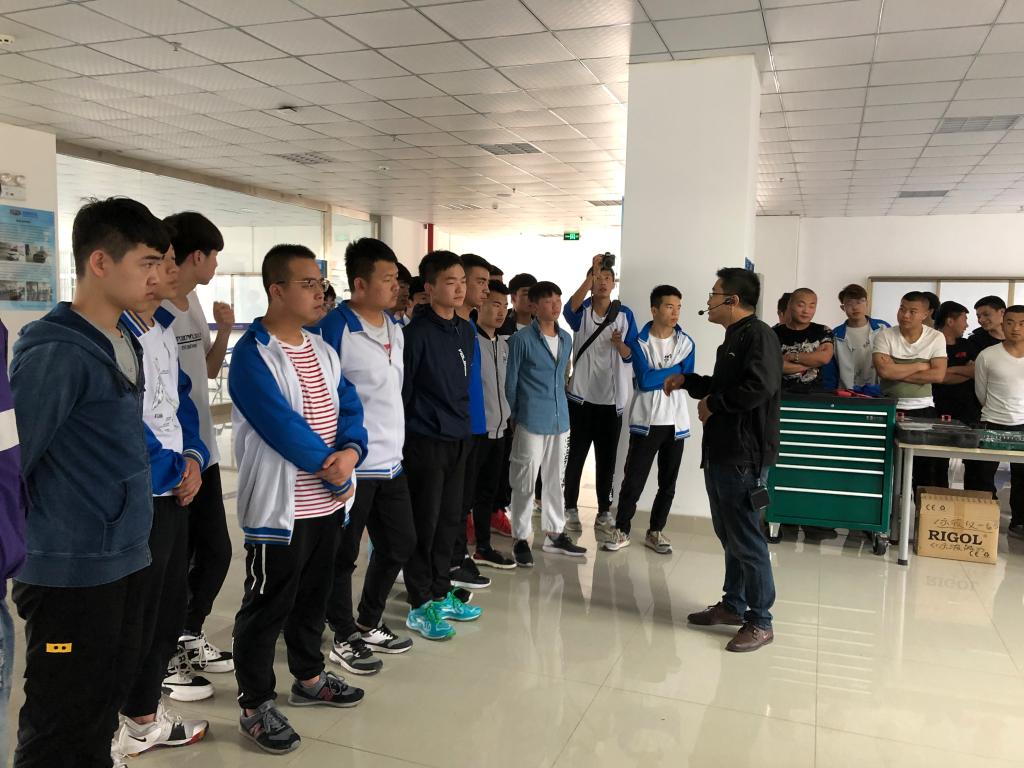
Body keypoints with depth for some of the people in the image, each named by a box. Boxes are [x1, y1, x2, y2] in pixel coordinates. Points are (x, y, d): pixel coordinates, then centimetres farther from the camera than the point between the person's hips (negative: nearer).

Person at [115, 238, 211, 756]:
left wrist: (192, 457, 0)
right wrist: (173, 471, -11)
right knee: (137, 613, 3)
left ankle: (144, 710, 34)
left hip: (175, 487, 9)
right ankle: (136, 721, 20)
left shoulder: (163, 328, 10)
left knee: (170, 600, 17)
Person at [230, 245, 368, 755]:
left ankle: (309, 678, 39)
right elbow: (285, 428, -23)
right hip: (279, 508, -8)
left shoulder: (322, 350, 9)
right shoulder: (253, 355, -17)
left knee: (313, 596, 22)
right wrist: (336, 476, -14)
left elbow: (349, 407, 4)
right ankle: (255, 706, 20)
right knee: (266, 608, 5)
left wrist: (350, 452, -16)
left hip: (326, 502, 8)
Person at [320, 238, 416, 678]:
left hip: (391, 461, 8)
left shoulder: (396, 327, 9)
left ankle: (369, 625, 36)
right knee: (343, 555, 7)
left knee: (400, 544, 17)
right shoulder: (334, 329, -16)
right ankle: (344, 640, 25)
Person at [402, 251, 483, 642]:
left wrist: (464, 423, 15)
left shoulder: (466, 331, 9)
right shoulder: (417, 333, -13)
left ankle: (441, 593, 28)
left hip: (458, 439, 7)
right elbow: (400, 390, -12)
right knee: (424, 523, 3)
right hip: (426, 442, -7)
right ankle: (420, 606, 15)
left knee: (450, 520, 14)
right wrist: (401, 441, -10)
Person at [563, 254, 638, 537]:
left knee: (606, 458, 8)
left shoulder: (624, 314, 3)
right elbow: (570, 307, -25)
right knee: (576, 454, 6)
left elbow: (632, 355, 1)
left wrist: (620, 344, -21)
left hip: (612, 397, 1)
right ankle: (571, 509, 18)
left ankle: (604, 513, 19)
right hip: (581, 395, -1)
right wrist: (591, 272, -32)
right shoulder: (582, 311, 0)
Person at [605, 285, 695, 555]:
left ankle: (655, 532, 22)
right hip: (646, 421, -3)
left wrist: (657, 377, -13)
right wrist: (674, 371, -8)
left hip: (676, 422, 3)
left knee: (668, 483, 9)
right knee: (633, 480, -1)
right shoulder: (640, 342, -4)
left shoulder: (686, 343, 6)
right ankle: (621, 530, 13)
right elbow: (644, 381, -15)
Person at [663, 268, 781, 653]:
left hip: (744, 455, -10)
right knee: (728, 534, 18)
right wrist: (688, 381, 18)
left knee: (746, 539, -3)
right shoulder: (733, 339, 17)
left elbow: (759, 387, -29)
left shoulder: (758, 335, -14)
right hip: (720, 452, 10)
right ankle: (733, 604, 30)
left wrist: (713, 404, -17)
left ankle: (760, 622, 8)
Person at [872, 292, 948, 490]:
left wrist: (896, 372, -13)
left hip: (923, 409, 1)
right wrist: (920, 365, -9)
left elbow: (938, 375, -10)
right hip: (891, 408, -1)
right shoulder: (884, 336, -3)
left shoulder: (936, 338, 0)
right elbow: (884, 371, -17)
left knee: (926, 470, 5)